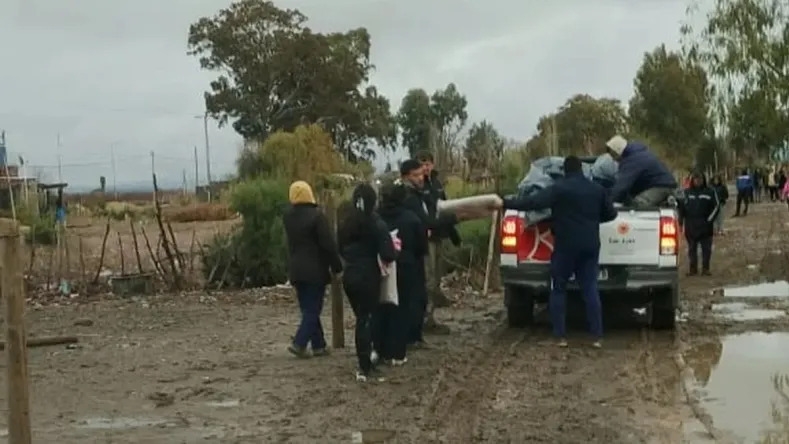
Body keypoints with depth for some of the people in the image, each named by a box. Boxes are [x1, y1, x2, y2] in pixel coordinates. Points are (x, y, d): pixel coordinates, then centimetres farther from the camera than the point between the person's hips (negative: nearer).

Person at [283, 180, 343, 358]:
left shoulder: (287, 216, 5)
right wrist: (337, 266, -9)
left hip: (296, 269, 6)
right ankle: (299, 343, -9)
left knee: (307, 308, 12)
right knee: (313, 309, 0)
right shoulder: (316, 215, -16)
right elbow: (328, 244, -16)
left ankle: (318, 345, 15)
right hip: (315, 269, -6)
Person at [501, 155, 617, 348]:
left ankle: (561, 337, 2)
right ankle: (597, 337, 0)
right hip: (590, 247, 4)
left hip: (565, 247, -4)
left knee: (559, 290, 7)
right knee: (590, 290, 5)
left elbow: (534, 202, -18)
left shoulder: (559, 188, -8)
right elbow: (611, 214, 18)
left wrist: (507, 203, -13)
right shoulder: (598, 189, 9)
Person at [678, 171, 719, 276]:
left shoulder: (710, 192, 3)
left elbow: (716, 207, 3)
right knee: (692, 248, 6)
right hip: (690, 226, 1)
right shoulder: (687, 192, 8)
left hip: (705, 226, -1)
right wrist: (681, 220, 0)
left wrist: (709, 220, -6)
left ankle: (705, 268, 8)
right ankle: (692, 268, 12)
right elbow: (681, 206, 9)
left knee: (706, 248, 1)